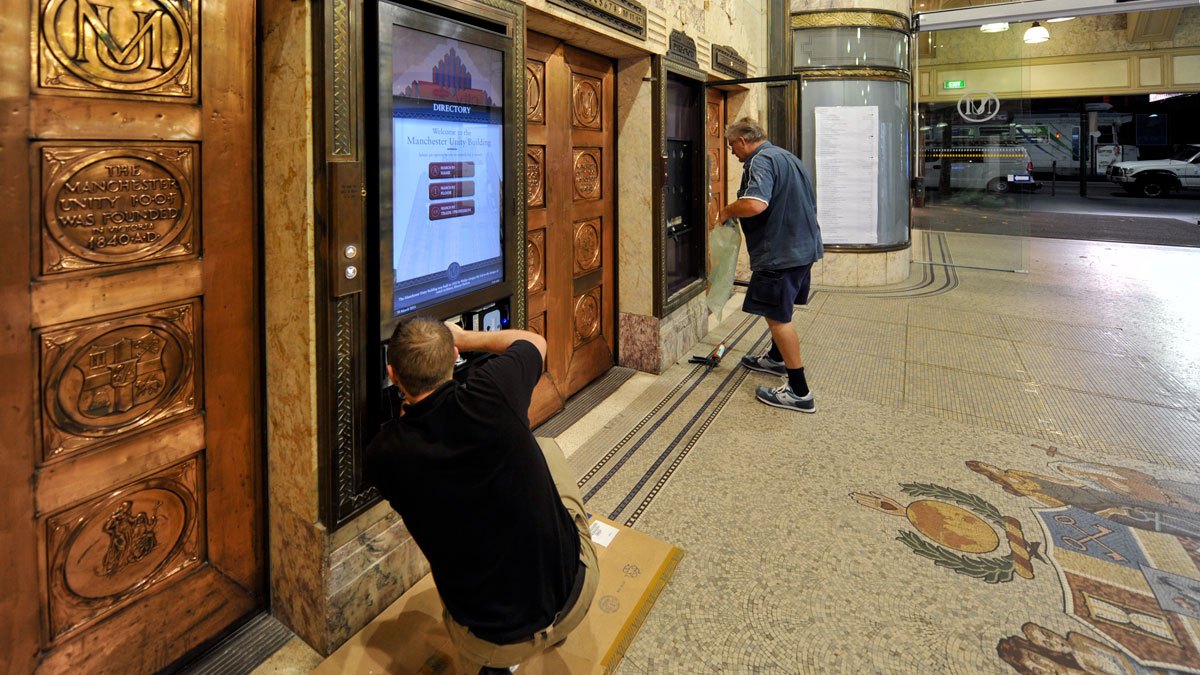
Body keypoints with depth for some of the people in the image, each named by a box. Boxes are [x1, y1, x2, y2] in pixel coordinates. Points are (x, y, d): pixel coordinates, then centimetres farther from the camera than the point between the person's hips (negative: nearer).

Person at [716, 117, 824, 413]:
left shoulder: (761, 160, -16)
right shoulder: (788, 157, 18)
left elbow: (756, 204, -34)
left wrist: (727, 210, -16)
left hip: (780, 252, -10)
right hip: (803, 246, 10)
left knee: (777, 317, -5)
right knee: (779, 311, 25)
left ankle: (799, 392, -1)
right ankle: (776, 358, 44)